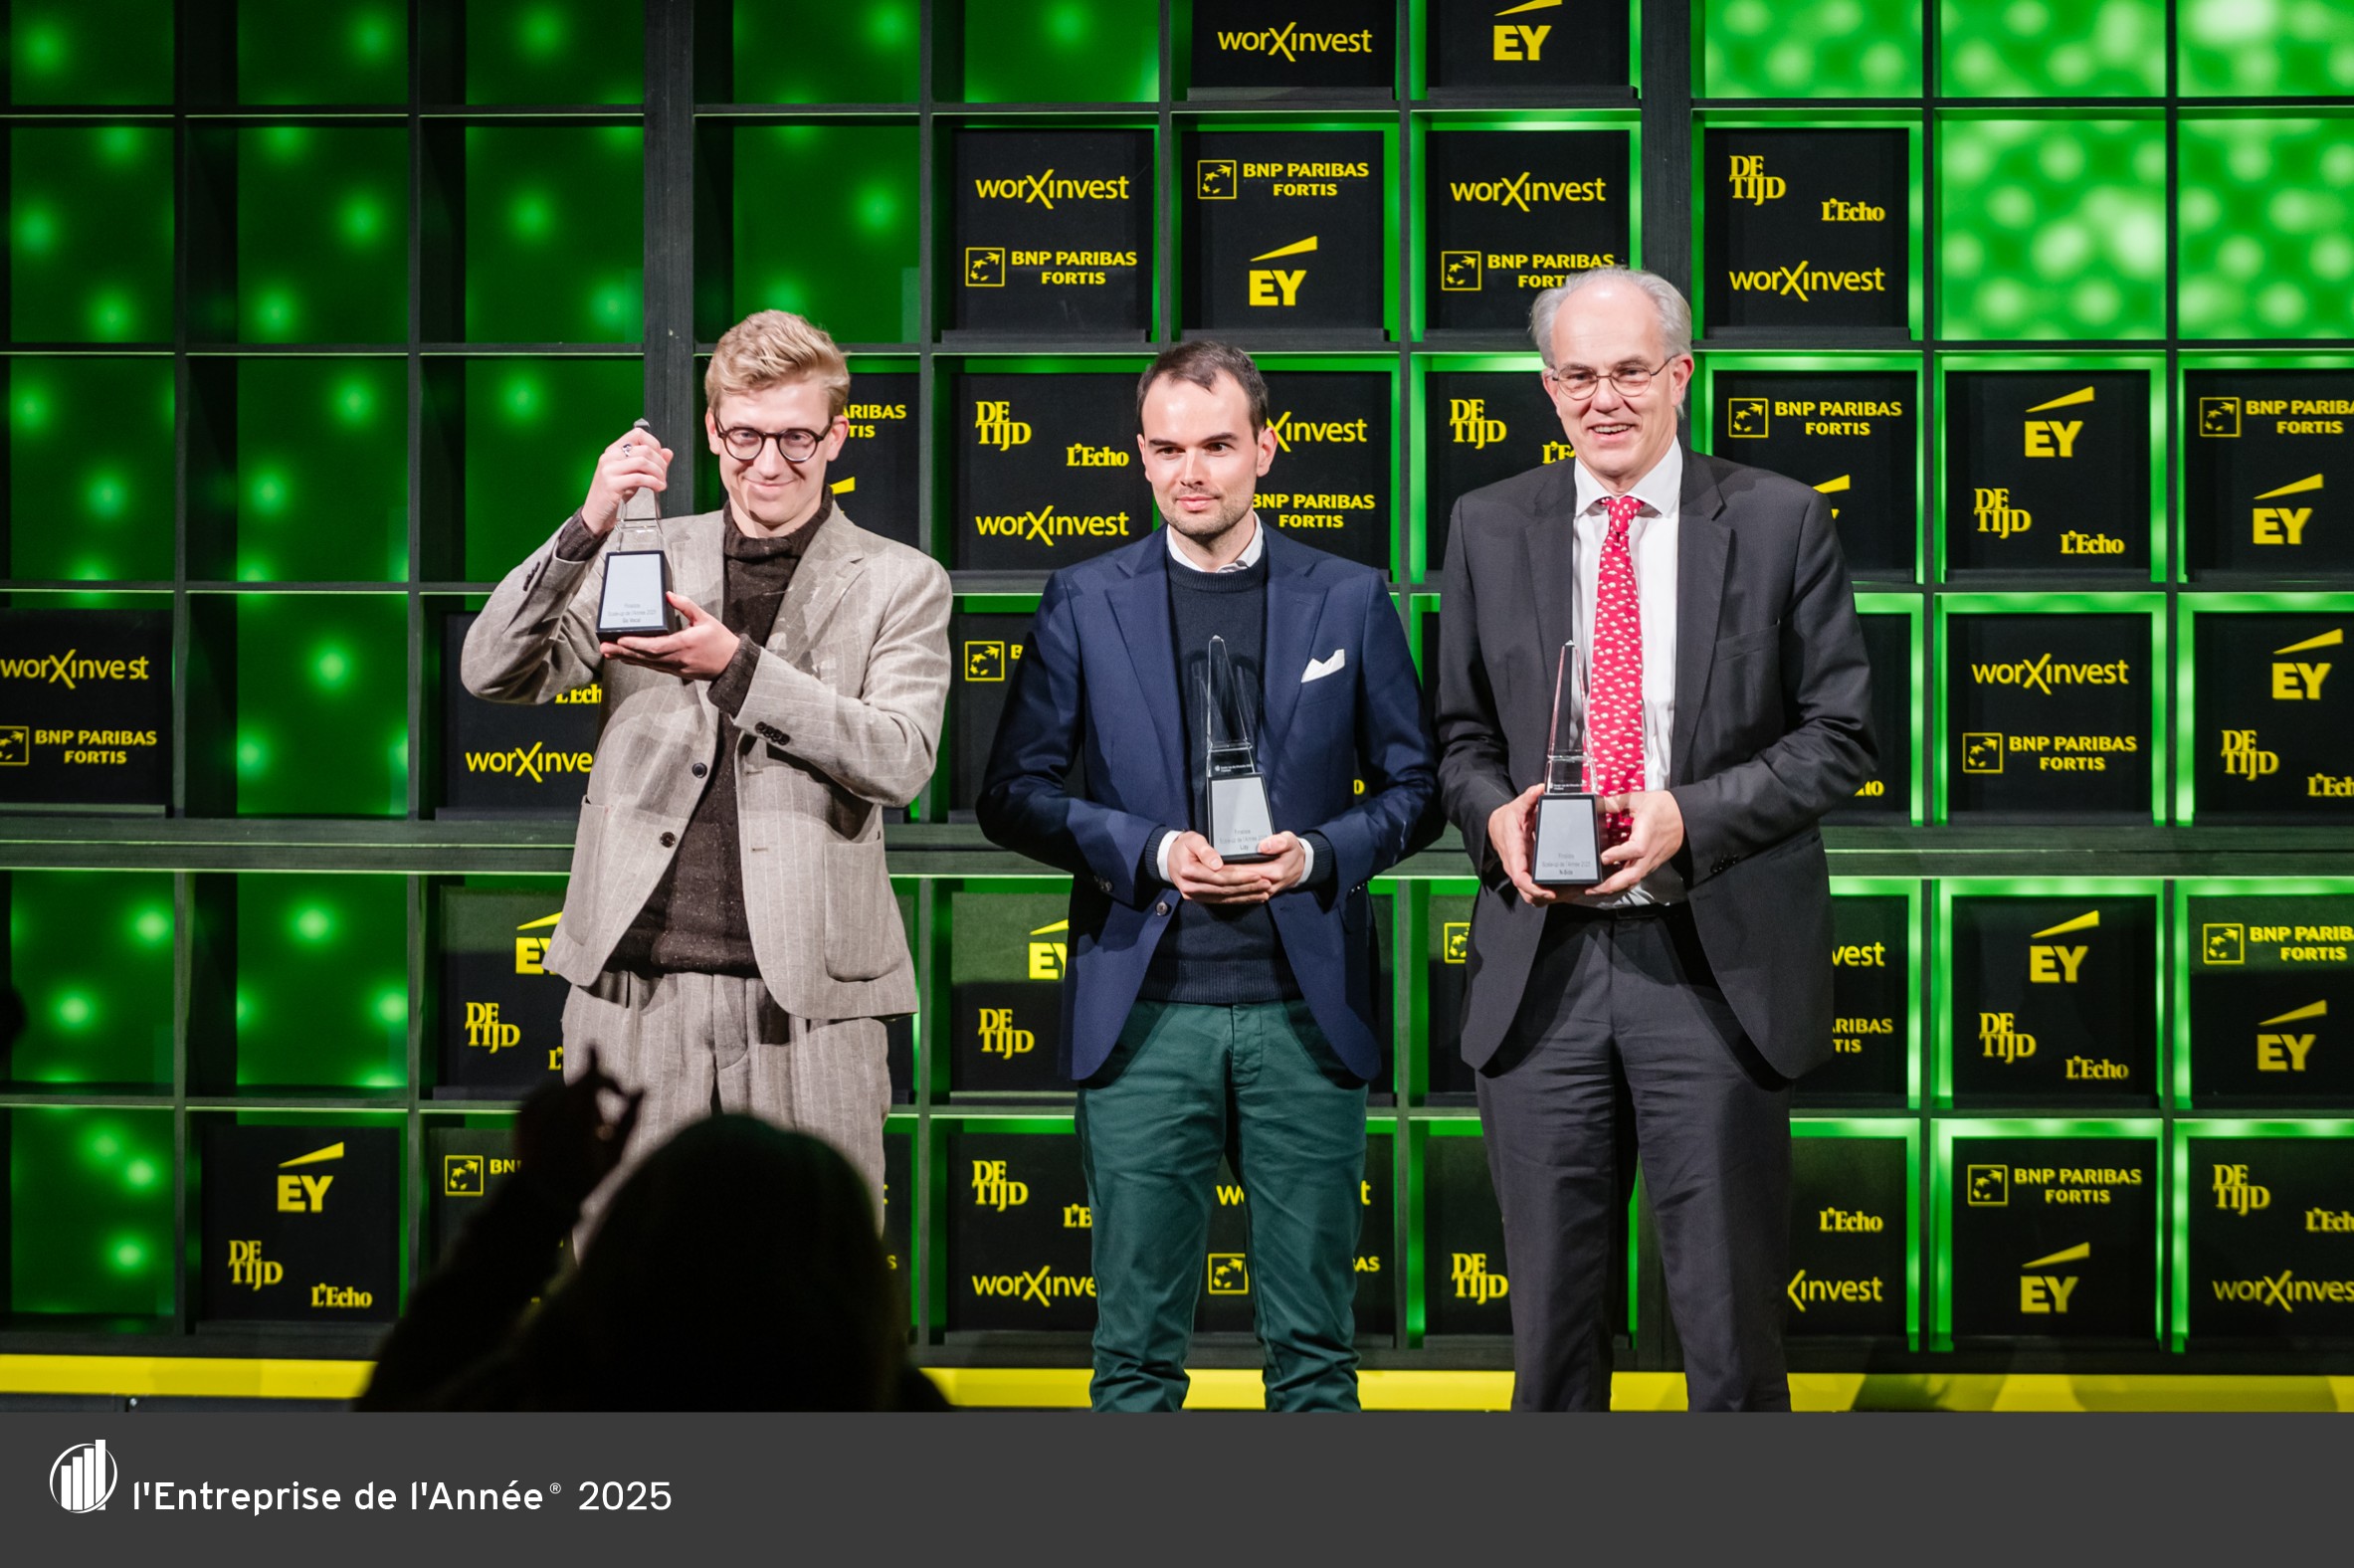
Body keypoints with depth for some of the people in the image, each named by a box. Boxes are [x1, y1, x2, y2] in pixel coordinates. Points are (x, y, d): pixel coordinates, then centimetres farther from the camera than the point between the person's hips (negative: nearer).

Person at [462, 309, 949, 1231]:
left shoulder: (900, 584, 7)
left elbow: (898, 761, -7)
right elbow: (493, 673, 1)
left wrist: (735, 665, -17)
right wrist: (587, 529, -13)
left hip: (805, 998, -1)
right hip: (635, 986, 2)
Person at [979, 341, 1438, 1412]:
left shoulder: (1350, 600, 7)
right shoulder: (1083, 604, 6)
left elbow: (1412, 788, 10)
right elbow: (1013, 794, 4)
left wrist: (1313, 855, -9)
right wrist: (1152, 851, -11)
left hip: (1304, 1006, 1)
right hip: (1144, 1008, 0)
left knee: (1314, 1341, 5)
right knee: (1136, 1342, 2)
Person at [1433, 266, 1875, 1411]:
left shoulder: (1780, 522, 2)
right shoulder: (1490, 528, 10)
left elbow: (1837, 738, 0)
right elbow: (1460, 729, 15)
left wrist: (1690, 817, -15)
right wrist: (1493, 813, -8)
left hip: (1717, 960, -2)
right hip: (1540, 964, 2)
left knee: (1731, 1321, 4)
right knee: (1552, 1314, 8)